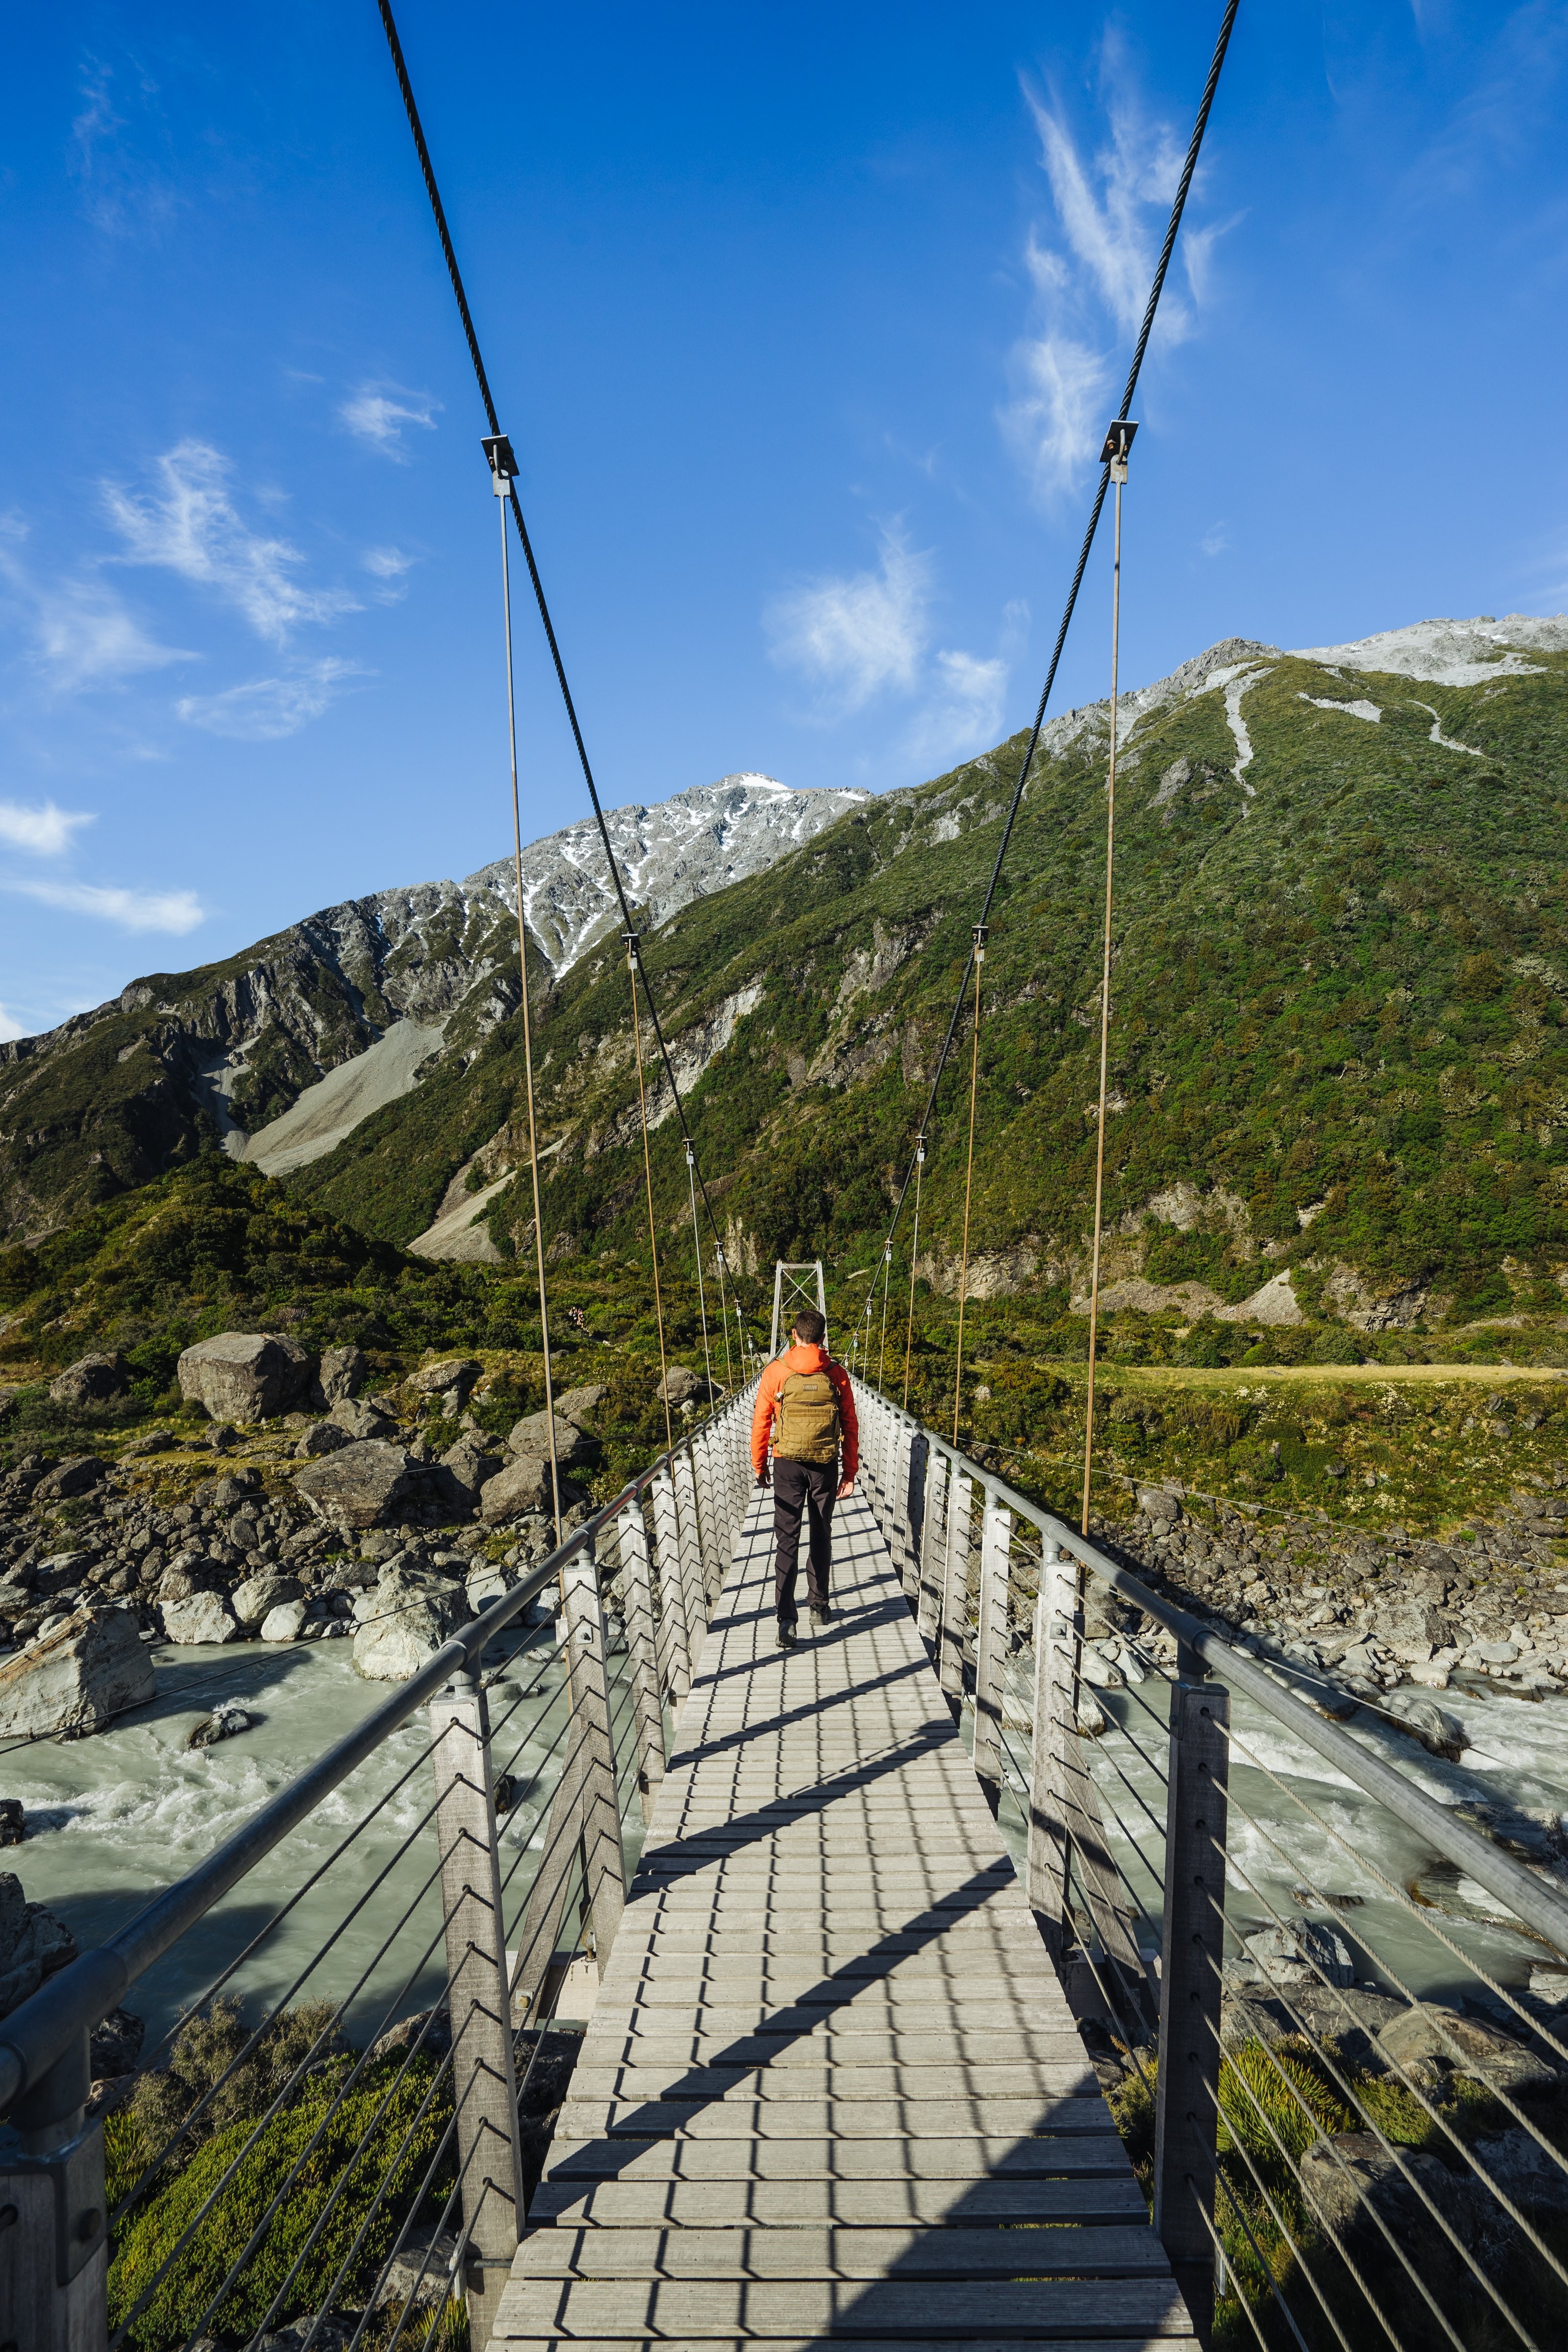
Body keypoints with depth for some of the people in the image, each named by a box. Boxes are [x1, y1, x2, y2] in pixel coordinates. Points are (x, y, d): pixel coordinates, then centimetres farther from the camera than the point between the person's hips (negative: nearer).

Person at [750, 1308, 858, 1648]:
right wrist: (850, 1474, 7)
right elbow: (850, 1428, -1)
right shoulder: (837, 1375, -4)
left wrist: (760, 1466, 10)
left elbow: (761, 1422, -2)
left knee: (787, 1540, 2)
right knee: (821, 1536, 18)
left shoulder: (776, 1372, -6)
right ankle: (819, 1606, 30)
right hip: (826, 1466, 1)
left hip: (787, 1465, -1)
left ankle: (786, 1620, -7)